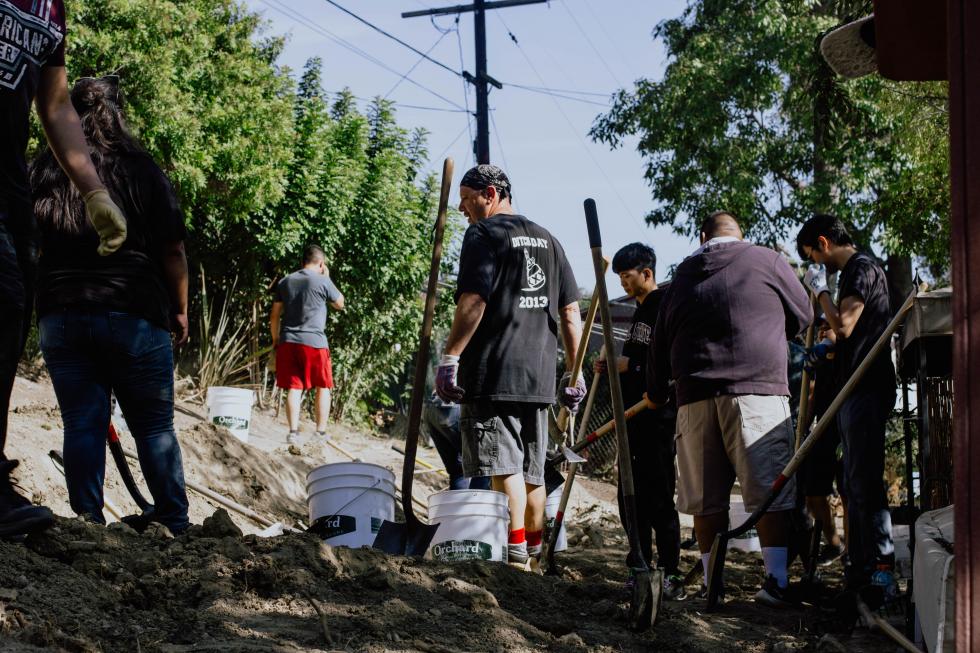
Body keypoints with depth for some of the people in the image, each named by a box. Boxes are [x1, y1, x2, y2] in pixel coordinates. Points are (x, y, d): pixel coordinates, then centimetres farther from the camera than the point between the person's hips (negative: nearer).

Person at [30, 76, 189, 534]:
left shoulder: (44, 169, 6)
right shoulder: (142, 169, -1)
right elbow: (172, 251, -1)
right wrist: (179, 310, 9)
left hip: (60, 315, 2)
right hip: (134, 315, -2)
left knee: (82, 425, 3)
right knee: (155, 427, 6)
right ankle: (175, 527, 7)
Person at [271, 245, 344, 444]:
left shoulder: (285, 282, 9)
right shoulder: (322, 281, -5)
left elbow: (275, 315, 11)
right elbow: (340, 304, 11)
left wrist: (275, 339, 20)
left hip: (288, 341, 4)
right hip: (314, 341, -4)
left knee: (293, 388, 5)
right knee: (323, 387, 8)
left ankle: (293, 432, -2)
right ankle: (321, 432, 6)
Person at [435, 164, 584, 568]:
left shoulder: (484, 234, -3)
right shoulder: (547, 239, 18)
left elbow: (473, 301, -16)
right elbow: (570, 312, 15)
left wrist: (450, 358, -15)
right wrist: (575, 373, 17)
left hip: (492, 373, -7)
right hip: (538, 377, 7)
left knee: (504, 467, -8)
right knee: (532, 472, 13)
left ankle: (516, 556, -13)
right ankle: (533, 555, 21)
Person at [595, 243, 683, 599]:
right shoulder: (640, 311, 21)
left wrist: (631, 365, -13)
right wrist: (612, 367, 10)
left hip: (658, 418, -10)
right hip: (633, 417, 10)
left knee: (658, 496, -10)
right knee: (631, 496, 10)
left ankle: (670, 572, -8)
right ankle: (640, 568, 16)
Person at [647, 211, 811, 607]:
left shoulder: (682, 276, 18)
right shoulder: (766, 261, 7)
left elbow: (661, 339, 21)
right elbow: (803, 315, 15)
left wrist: (656, 391, 32)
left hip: (694, 396, 3)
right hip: (758, 389, -3)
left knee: (707, 499, 7)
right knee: (771, 492, -2)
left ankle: (713, 584, 8)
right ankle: (777, 581, -7)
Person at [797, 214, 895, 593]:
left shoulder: (862, 268, -9)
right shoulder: (853, 271, 21)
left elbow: (844, 326, -19)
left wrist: (820, 290, -8)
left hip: (866, 391, -11)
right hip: (853, 392, 11)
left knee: (865, 483, -13)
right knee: (854, 485, 12)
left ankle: (883, 570, -14)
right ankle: (860, 568, 16)